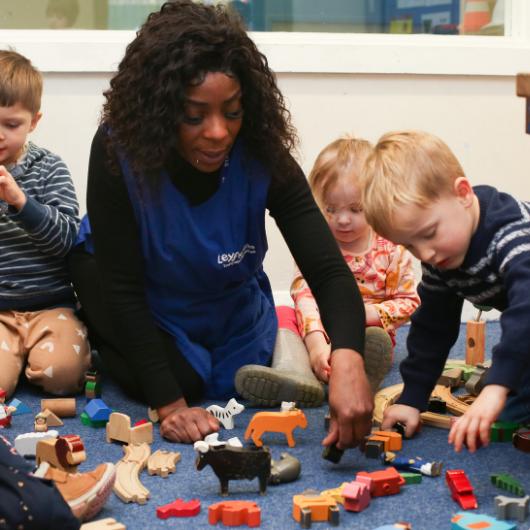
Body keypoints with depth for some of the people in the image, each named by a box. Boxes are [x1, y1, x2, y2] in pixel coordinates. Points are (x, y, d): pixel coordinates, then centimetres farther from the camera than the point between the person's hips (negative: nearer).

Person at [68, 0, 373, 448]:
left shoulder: (263, 158, -31)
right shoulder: (118, 150, -36)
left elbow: (328, 270, -37)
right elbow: (123, 287, -31)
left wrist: (347, 360, -58)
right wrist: (168, 404, -36)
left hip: (230, 299, 3)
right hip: (141, 300, -2)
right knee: (180, 378, -17)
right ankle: (107, 342, 14)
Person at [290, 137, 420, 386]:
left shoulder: (392, 248, -1)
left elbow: (410, 302, 2)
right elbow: (304, 294, -19)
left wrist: (370, 313, -18)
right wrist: (316, 342, -36)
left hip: (368, 331, 0)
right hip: (322, 333, 0)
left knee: (378, 339, -34)